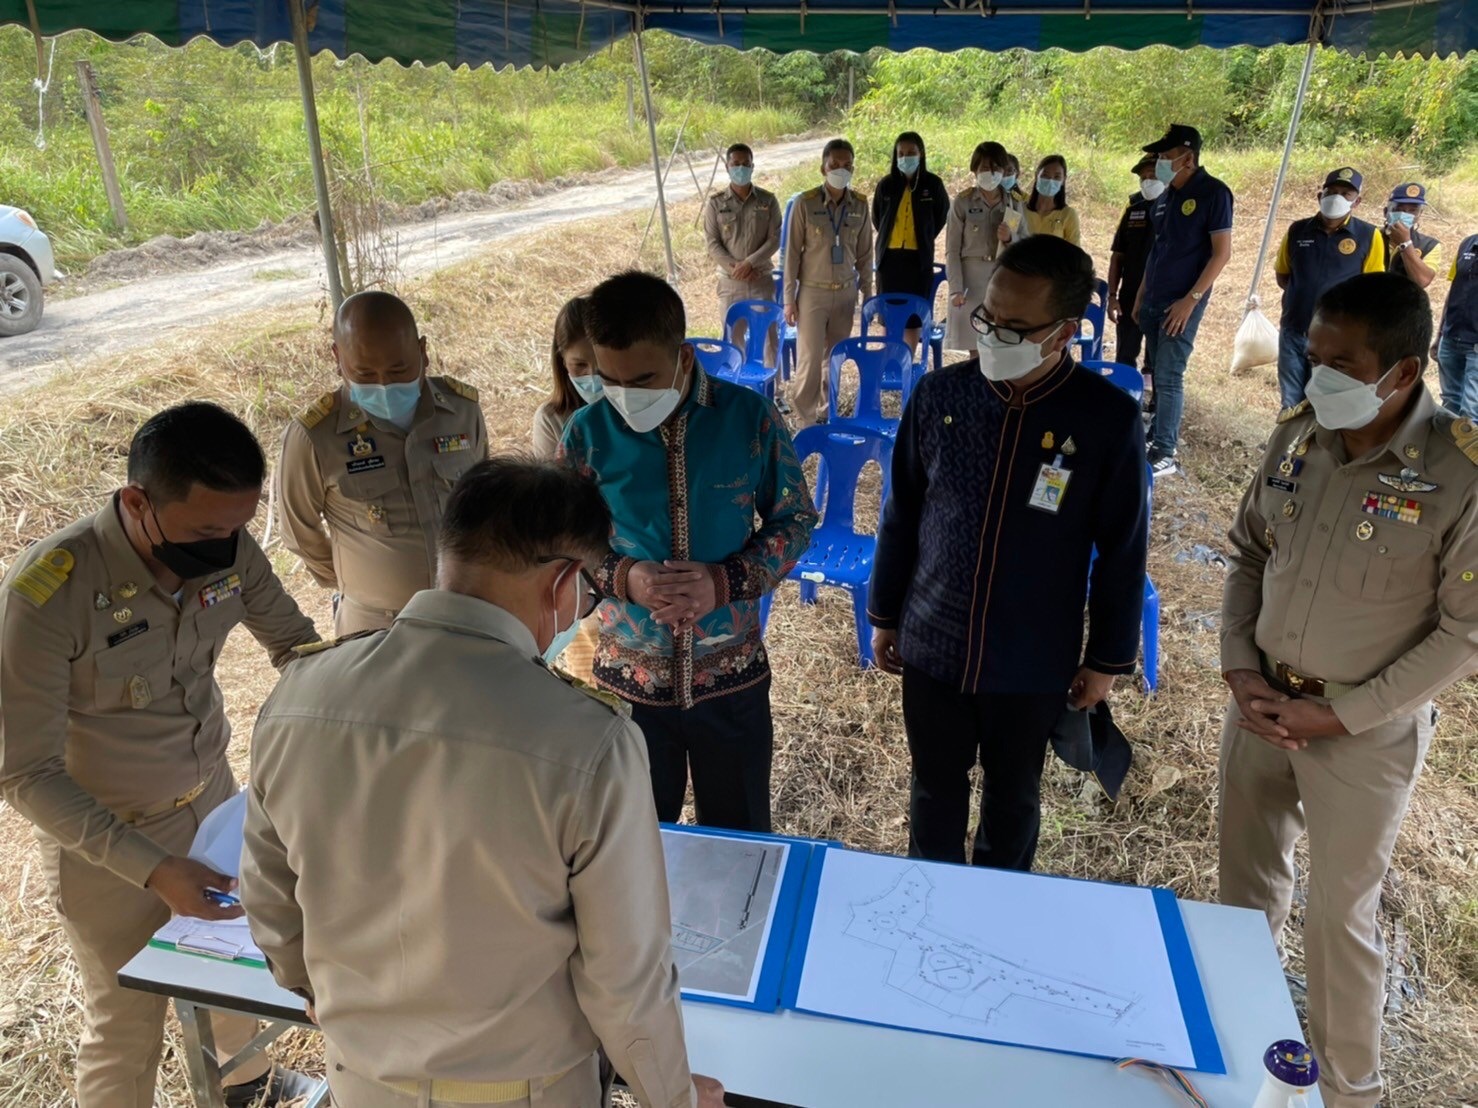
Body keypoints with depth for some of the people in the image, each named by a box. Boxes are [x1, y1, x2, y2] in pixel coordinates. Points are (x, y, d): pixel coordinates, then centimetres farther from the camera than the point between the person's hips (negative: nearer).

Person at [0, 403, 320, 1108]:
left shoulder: (229, 548, -18)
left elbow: (292, 640, 1)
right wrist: (152, 870, -32)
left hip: (213, 795, 5)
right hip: (102, 838, -5)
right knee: (126, 1026, 12)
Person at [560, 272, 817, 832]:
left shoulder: (749, 418, -12)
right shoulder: (588, 432, -10)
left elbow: (795, 520, -2)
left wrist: (725, 582, -19)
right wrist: (624, 578, -21)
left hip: (730, 677, 0)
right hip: (628, 679, 1)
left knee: (740, 841, 19)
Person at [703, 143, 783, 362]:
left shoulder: (768, 200, 1)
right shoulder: (715, 203, 0)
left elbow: (775, 239, -5)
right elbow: (712, 243, -3)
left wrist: (750, 263, -17)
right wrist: (734, 267, -16)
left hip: (762, 279, 0)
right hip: (730, 281, 0)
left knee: (769, 334, 1)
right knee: (733, 337, 5)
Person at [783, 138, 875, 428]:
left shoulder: (860, 204, 3)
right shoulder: (806, 203, -8)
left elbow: (864, 254, 10)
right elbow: (792, 252, -5)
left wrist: (867, 293, 10)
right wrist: (789, 298, -7)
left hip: (845, 293, 3)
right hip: (813, 292, -3)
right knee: (810, 357, -4)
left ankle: (826, 412, 21)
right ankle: (804, 417, 8)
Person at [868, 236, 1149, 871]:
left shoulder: (1109, 420, -14)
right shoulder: (939, 395, -10)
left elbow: (1122, 552, -5)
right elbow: (900, 516, 1)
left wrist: (1107, 658, 1)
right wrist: (883, 615, 7)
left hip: (1034, 662, -1)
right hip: (931, 645, 1)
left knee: (1013, 795, 21)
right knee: (936, 788, 19)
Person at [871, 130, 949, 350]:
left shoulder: (933, 184, -3)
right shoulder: (886, 184, -1)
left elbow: (941, 216, 12)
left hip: (919, 258, -1)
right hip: (890, 256, 1)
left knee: (915, 314, 3)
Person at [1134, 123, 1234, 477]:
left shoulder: (1213, 193, -11)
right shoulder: (1166, 195, 10)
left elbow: (1222, 253, -13)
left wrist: (1191, 299, -18)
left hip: (1182, 303, -7)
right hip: (1153, 300, 7)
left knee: (1169, 377, -7)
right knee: (1157, 374, 13)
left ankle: (1164, 453, -1)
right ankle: (1157, 433, 25)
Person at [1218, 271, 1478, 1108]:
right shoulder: (1301, 432, -4)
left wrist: (1340, 715, -16)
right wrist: (1239, 667, -6)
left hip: (1368, 731, -4)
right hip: (1262, 705, 5)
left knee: (1340, 913, 10)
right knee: (1245, 879, 20)